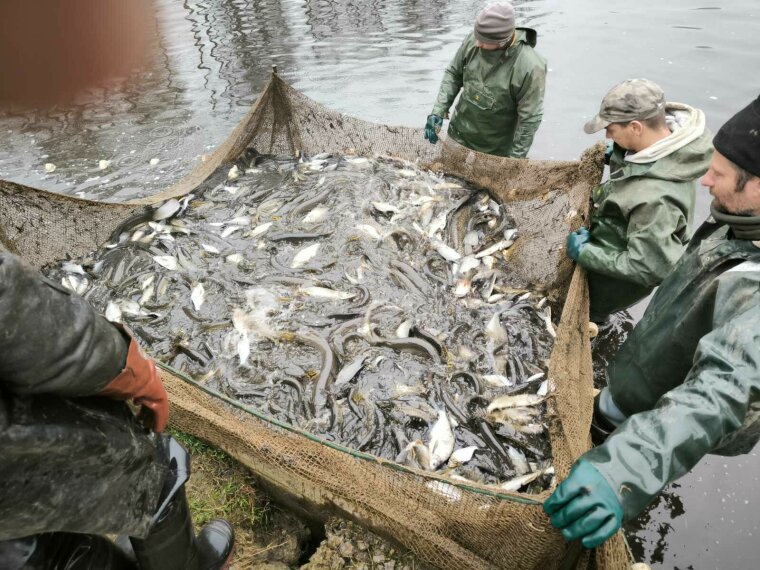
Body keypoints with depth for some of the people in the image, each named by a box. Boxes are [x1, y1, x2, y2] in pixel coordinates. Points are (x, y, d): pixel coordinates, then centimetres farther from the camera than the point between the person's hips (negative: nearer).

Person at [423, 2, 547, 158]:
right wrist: (438, 111, -8)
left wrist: (516, 158, -14)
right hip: (458, 135, 5)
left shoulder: (530, 67, -27)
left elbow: (529, 119, -19)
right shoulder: (473, 40, -15)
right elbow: (453, 74, 1)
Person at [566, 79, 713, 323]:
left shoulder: (655, 196, -41)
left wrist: (585, 253, -27)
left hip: (621, 278, -8)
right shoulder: (670, 135, -14)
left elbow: (647, 266, -33)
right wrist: (618, 156, -3)